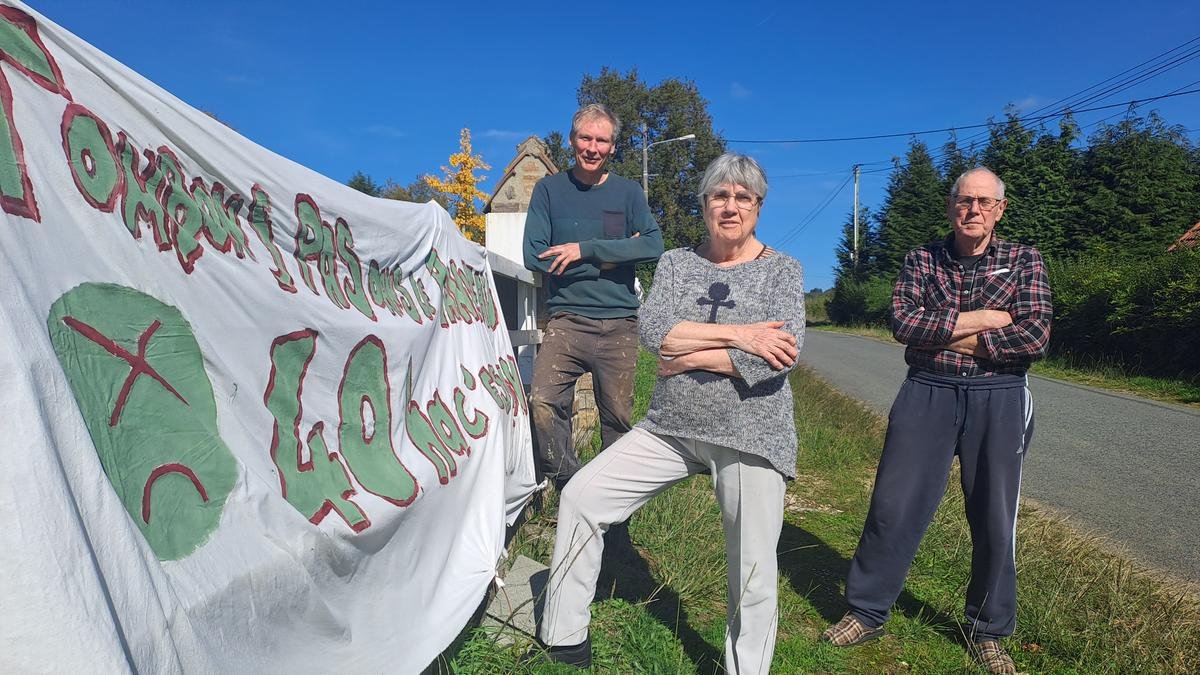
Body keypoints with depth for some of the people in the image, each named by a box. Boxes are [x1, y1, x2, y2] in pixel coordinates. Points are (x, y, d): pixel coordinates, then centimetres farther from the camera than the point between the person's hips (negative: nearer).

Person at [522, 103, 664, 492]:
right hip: (567, 320, -1)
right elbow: (534, 256, -5)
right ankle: (569, 487, 0)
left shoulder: (628, 192, 9)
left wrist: (585, 250, -13)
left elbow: (654, 246, -7)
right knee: (542, 404, -19)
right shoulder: (549, 189, 7)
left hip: (619, 324, 1)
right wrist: (613, 256, -6)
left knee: (618, 419, 5)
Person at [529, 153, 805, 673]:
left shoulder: (782, 270, -1)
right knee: (581, 497, 0)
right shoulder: (676, 263, 6)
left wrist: (690, 357, -14)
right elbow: (652, 330, -12)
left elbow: (782, 352, -17)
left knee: (754, 572, 4)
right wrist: (737, 334, -19)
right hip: (670, 428, 3)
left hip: (750, 436, -2)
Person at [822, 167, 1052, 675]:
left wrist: (945, 335, -11)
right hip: (926, 395, 0)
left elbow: (1035, 337, -10)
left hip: (999, 400, 0)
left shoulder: (1024, 261, 4)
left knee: (994, 522, 9)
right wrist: (979, 319, -15)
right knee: (894, 508, 2)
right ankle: (866, 613, 19)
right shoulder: (920, 261, 5)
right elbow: (903, 323, -10)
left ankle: (989, 634, 30)